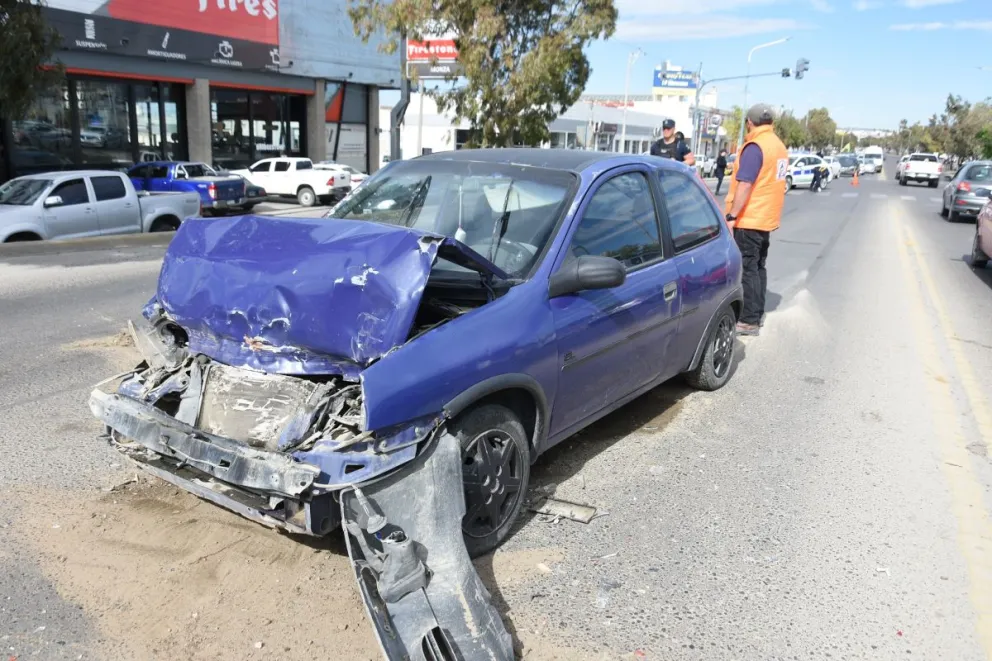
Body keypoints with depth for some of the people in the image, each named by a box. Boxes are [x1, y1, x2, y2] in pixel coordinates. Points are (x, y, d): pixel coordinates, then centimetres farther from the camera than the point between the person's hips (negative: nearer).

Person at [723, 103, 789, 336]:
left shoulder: (755, 147, -16)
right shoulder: (779, 146, 12)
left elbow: (745, 184, -22)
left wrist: (732, 215, -21)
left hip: (749, 219, -9)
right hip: (767, 219, 9)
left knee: (747, 269, -6)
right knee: (758, 267, 16)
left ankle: (749, 321, -4)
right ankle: (757, 314, 23)